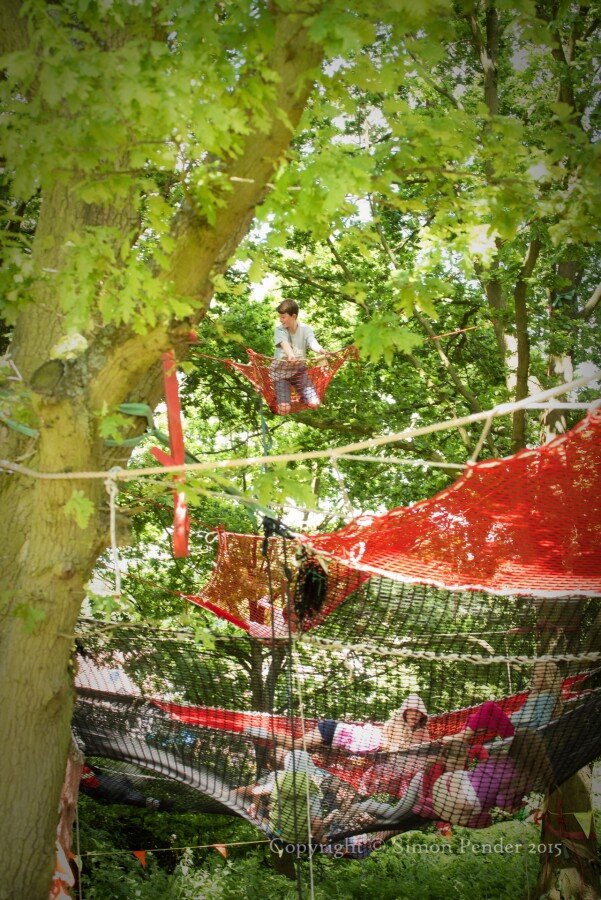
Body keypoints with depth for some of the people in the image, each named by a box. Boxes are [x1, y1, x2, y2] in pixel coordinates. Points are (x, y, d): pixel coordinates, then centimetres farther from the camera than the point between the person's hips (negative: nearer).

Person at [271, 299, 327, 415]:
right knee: (284, 409, -19)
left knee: (314, 404, -14)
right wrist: (290, 354, -54)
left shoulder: (305, 329, -5)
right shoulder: (280, 329, -9)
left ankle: (299, 391, 18)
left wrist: (322, 351, -48)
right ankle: (279, 396, 16)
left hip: (299, 370, 2)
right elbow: (284, 343, -31)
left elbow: (313, 344, -23)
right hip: (281, 371, -2)